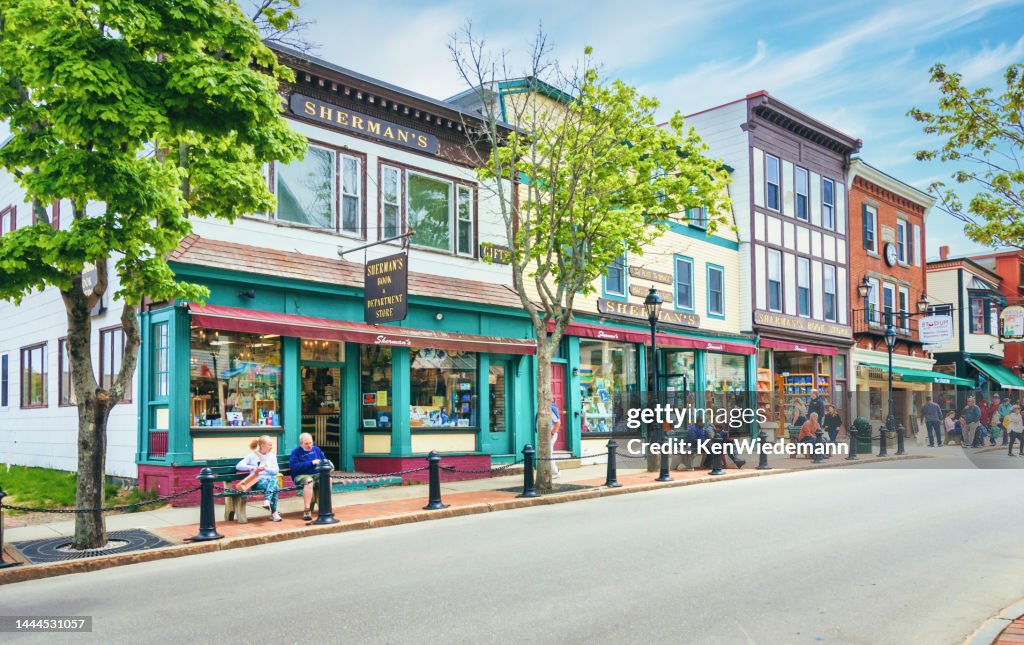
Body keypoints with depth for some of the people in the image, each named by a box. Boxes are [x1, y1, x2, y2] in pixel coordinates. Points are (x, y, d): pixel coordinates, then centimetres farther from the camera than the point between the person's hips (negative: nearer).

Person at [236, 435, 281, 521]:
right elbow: (238, 466, -3)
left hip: (271, 478, 3)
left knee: (274, 479, -37)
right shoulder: (252, 456, 6)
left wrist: (265, 468, -14)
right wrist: (252, 467, -16)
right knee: (274, 487, -35)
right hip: (257, 481, -3)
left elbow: (276, 470, 4)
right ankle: (274, 512, -39)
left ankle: (267, 500, -49)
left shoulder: (272, 456, 14)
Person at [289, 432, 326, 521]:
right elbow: (293, 466, -13)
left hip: (316, 474, 4)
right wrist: (311, 463, -14)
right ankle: (306, 510, -36)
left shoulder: (316, 449, 18)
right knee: (309, 481, -39)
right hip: (301, 476, -4)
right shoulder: (296, 452, 1)